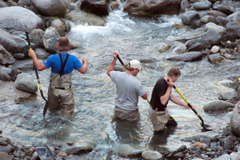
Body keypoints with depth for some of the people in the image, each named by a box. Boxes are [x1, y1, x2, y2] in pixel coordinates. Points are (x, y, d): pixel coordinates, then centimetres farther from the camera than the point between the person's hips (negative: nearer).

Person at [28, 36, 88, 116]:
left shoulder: (53, 58, -15)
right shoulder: (73, 59, -12)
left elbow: (39, 67, -17)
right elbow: (83, 71, -6)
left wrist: (33, 55, -5)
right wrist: (85, 62, 15)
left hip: (54, 89, 1)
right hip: (66, 91, 0)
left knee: (53, 111, 21)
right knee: (67, 115, 8)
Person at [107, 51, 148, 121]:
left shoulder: (118, 75, -10)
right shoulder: (136, 82, -23)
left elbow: (109, 71, 15)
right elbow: (145, 97, -10)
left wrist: (114, 59, 15)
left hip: (118, 111, 6)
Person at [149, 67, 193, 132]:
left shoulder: (166, 83, 3)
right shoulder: (161, 84, -28)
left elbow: (171, 97, 14)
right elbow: (163, 101, -35)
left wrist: (185, 105, 13)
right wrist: (170, 87, -32)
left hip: (163, 110, 10)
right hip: (157, 112, -10)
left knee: (173, 125, 20)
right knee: (159, 132, -4)